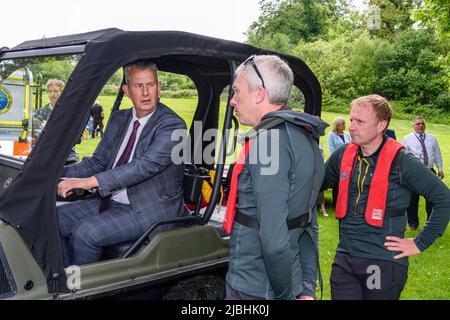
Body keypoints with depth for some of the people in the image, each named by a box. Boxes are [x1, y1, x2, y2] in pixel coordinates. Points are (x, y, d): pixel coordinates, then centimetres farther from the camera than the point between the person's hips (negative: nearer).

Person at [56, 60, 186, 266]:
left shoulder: (172, 125, -14)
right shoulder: (118, 119, 11)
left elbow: (145, 165, -27)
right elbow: (98, 161, 13)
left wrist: (91, 181, -32)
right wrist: (59, 174, -4)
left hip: (148, 211, -8)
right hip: (108, 201, 8)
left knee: (85, 232, -23)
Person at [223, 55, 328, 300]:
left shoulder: (268, 139, -20)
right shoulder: (305, 137, 9)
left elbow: (273, 238, -26)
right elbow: (310, 225, 11)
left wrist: (285, 293, -13)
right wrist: (307, 289, 13)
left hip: (253, 289, -8)